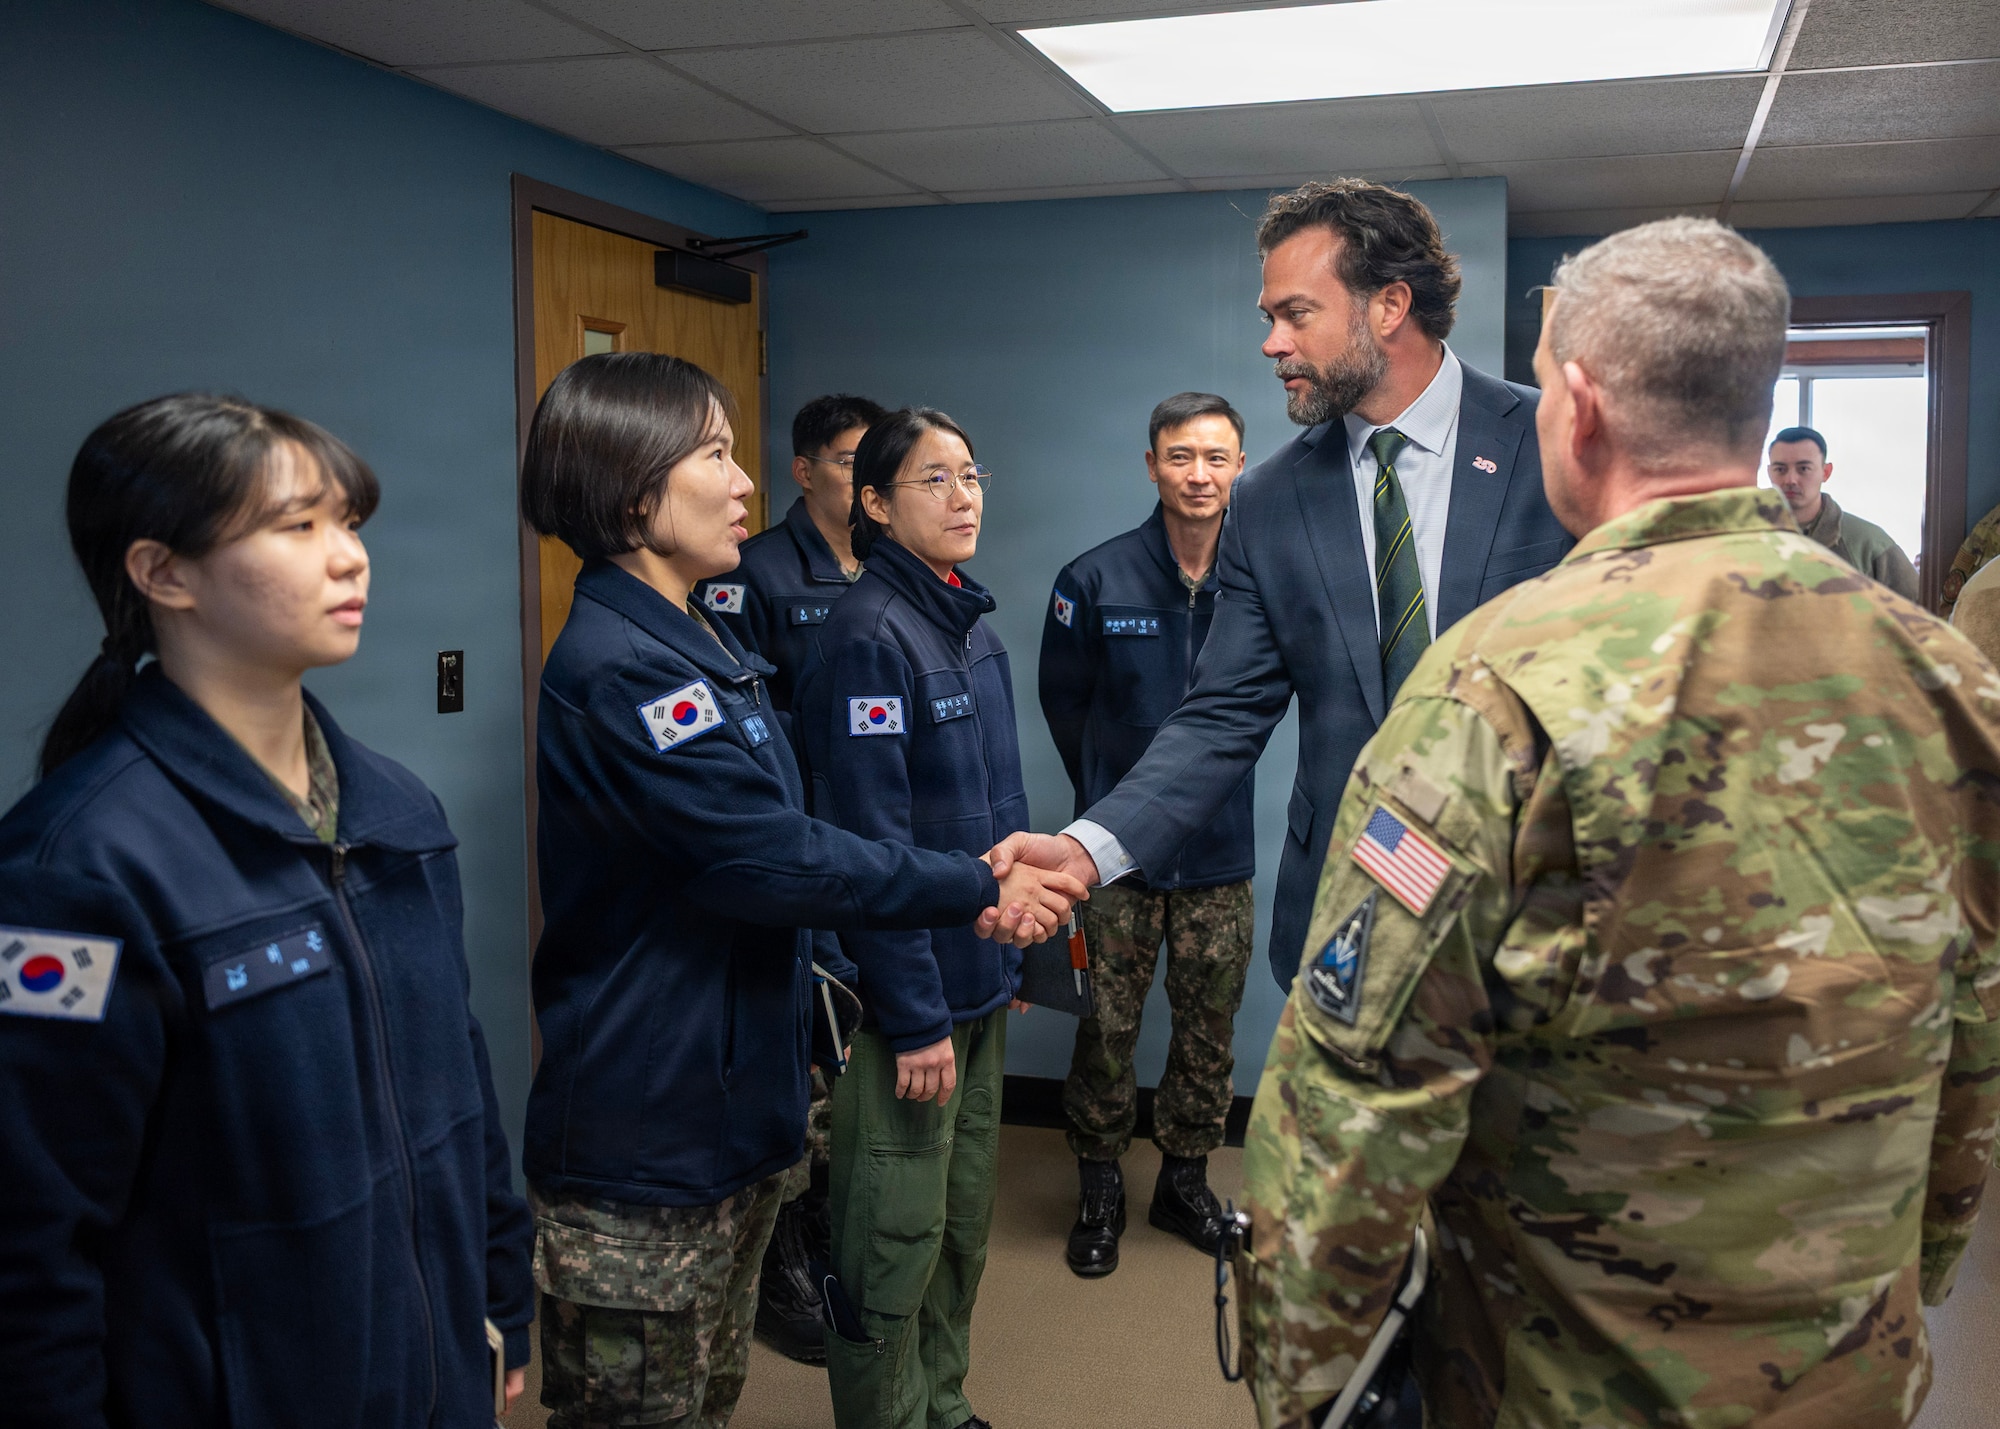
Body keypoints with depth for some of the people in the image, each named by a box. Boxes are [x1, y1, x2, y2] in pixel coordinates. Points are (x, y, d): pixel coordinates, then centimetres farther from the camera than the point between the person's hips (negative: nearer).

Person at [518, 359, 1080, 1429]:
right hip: (644, 1151, -9)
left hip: (734, 1117, 9)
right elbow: (776, 860, -23)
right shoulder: (617, 666, -21)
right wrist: (979, 890, -15)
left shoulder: (699, 645, 11)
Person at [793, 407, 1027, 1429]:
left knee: (964, 1219, 19)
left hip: (979, 980, 8)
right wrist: (915, 1016, -19)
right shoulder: (868, 635, -16)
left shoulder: (973, 628, 10)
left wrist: (1014, 952, 14)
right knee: (898, 1238, 4)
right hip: (905, 996, -8)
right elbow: (869, 844, -19)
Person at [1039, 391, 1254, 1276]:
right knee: (1108, 1028, 6)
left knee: (1209, 1031, 12)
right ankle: (1099, 1192, 25)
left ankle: (1184, 1182, 31)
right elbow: (1064, 702, 7)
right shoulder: (1095, 581, -7)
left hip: (1222, 849, 2)